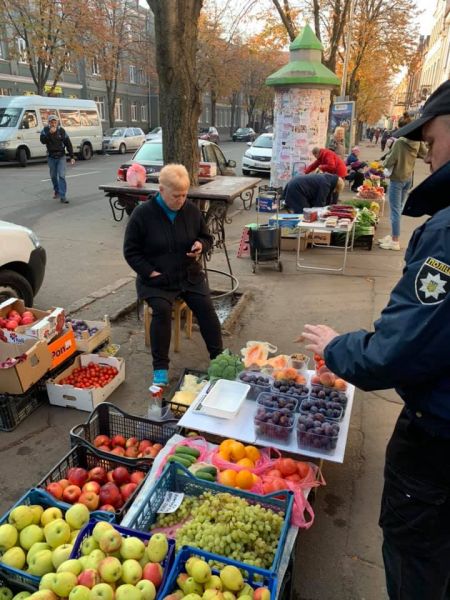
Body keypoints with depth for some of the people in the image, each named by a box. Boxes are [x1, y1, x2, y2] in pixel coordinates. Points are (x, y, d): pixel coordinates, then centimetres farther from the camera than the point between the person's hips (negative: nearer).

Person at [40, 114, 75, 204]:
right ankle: (56, 190, 36)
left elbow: (68, 144, -1)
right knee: (53, 176, 12)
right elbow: (43, 141, -17)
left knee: (62, 175, -12)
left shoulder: (62, 130, -4)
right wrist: (50, 133, -28)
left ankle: (62, 196, -13)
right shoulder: (45, 130, -2)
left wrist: (71, 157, -4)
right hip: (51, 157, 2)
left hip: (61, 157, -2)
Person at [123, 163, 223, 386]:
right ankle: (160, 367, -13)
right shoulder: (142, 214, -10)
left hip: (189, 275, 3)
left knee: (205, 306, -17)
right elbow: (131, 251, -4)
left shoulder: (191, 210, 1)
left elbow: (207, 237, 15)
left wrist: (201, 245, -10)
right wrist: (151, 272, -15)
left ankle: (218, 356, -2)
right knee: (162, 310, -27)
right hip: (156, 278, -3)